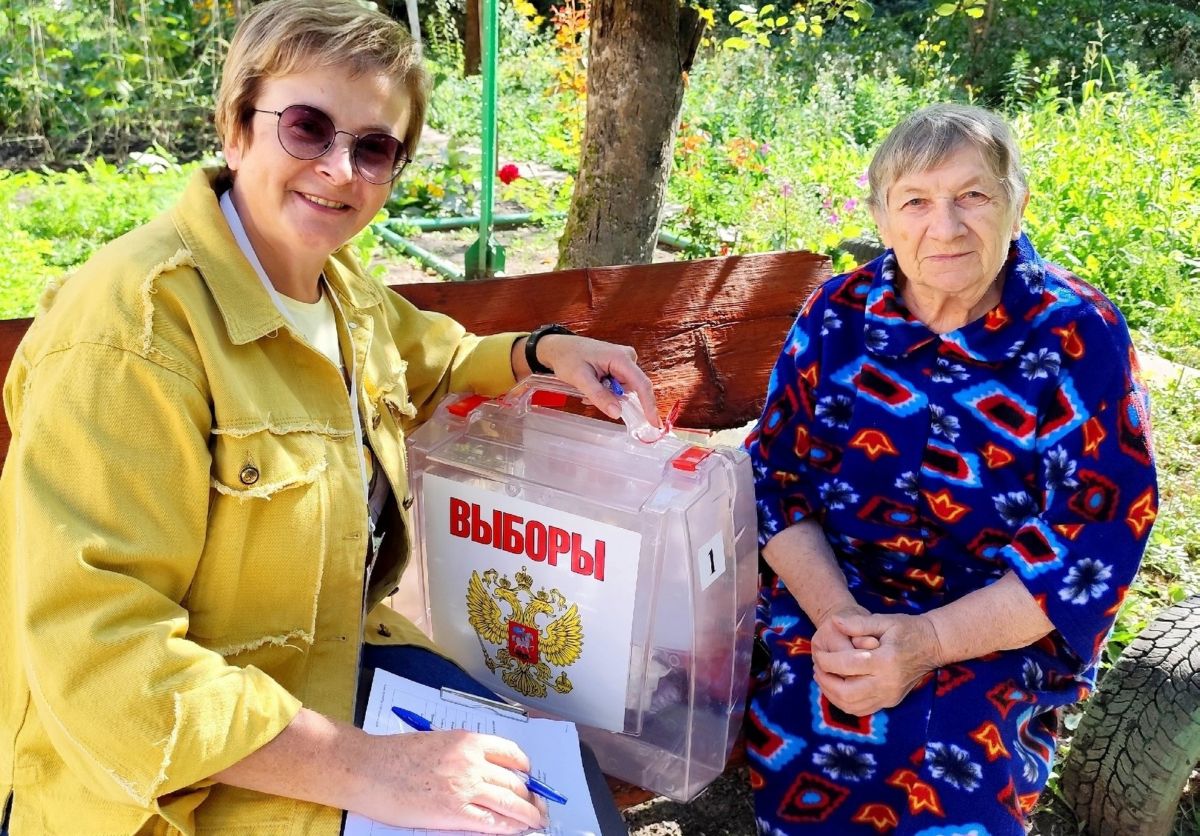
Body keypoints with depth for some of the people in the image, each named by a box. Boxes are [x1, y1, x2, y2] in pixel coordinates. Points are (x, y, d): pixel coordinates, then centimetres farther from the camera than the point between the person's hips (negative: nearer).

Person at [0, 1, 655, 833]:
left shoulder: (344, 287, 2)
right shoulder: (134, 324, -24)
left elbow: (433, 360, 26)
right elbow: (96, 654, -28)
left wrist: (543, 350, 7)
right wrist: (363, 768, -31)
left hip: (340, 660, 8)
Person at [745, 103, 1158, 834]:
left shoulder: (1080, 335, -9)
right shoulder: (837, 315, -1)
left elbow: (1101, 535, -12)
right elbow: (773, 475, 0)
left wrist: (930, 643, -22)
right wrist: (835, 613, -18)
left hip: (1004, 629, -1)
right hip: (830, 596, 2)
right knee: (805, 755, -24)